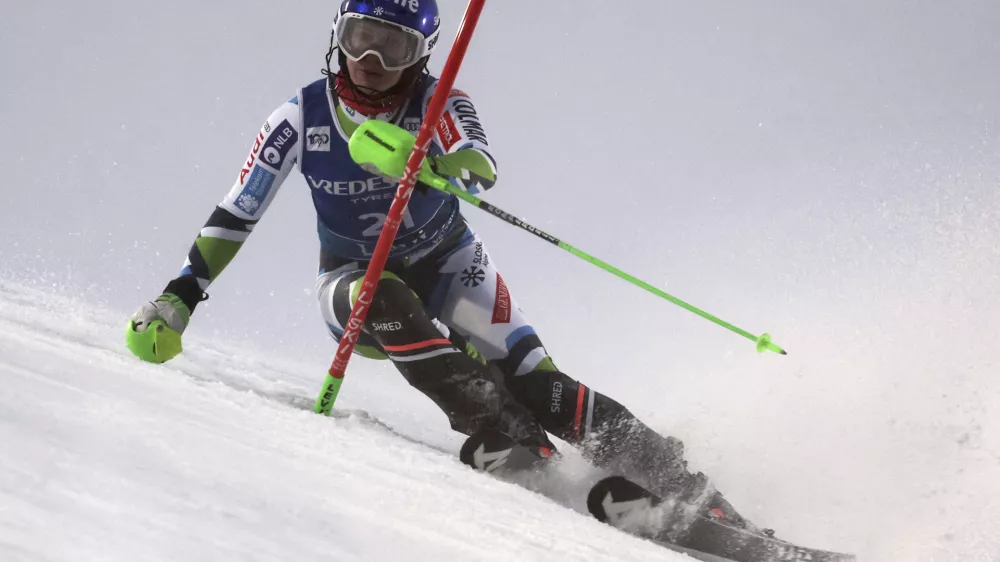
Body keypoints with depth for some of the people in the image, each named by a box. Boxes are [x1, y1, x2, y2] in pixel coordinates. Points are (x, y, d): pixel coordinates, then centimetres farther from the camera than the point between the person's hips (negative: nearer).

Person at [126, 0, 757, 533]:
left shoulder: (437, 101, -15)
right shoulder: (301, 117, -11)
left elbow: (481, 165, -37)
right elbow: (234, 215, -5)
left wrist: (432, 158, -58)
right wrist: (179, 299, -13)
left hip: (447, 268, -1)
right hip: (356, 285, 1)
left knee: (537, 385, -21)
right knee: (387, 305, -36)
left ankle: (693, 493, -21)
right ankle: (519, 451, -40)